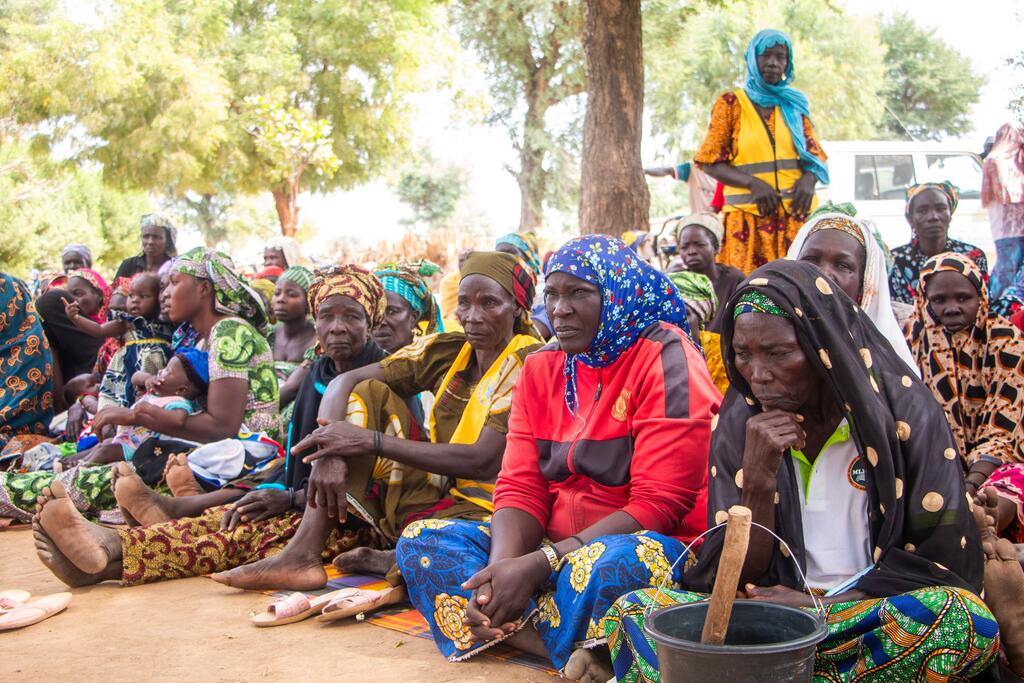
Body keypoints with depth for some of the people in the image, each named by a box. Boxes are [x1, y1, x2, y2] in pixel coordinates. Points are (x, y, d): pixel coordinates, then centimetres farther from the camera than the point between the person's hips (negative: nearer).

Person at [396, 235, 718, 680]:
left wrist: (539, 564, -23)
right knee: (421, 541, -9)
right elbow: (520, 489, 2)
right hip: (553, 549, 7)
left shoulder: (664, 358, -11)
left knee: (610, 565, -41)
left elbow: (658, 505, -17)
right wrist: (502, 568, -20)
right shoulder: (541, 368, 8)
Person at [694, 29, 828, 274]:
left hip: (796, 212, 3)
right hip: (749, 217, -3)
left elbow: (815, 155, 15)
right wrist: (752, 183, -15)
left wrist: (809, 179, -9)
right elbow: (710, 162, 0)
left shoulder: (794, 104, 16)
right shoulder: (730, 104, 6)